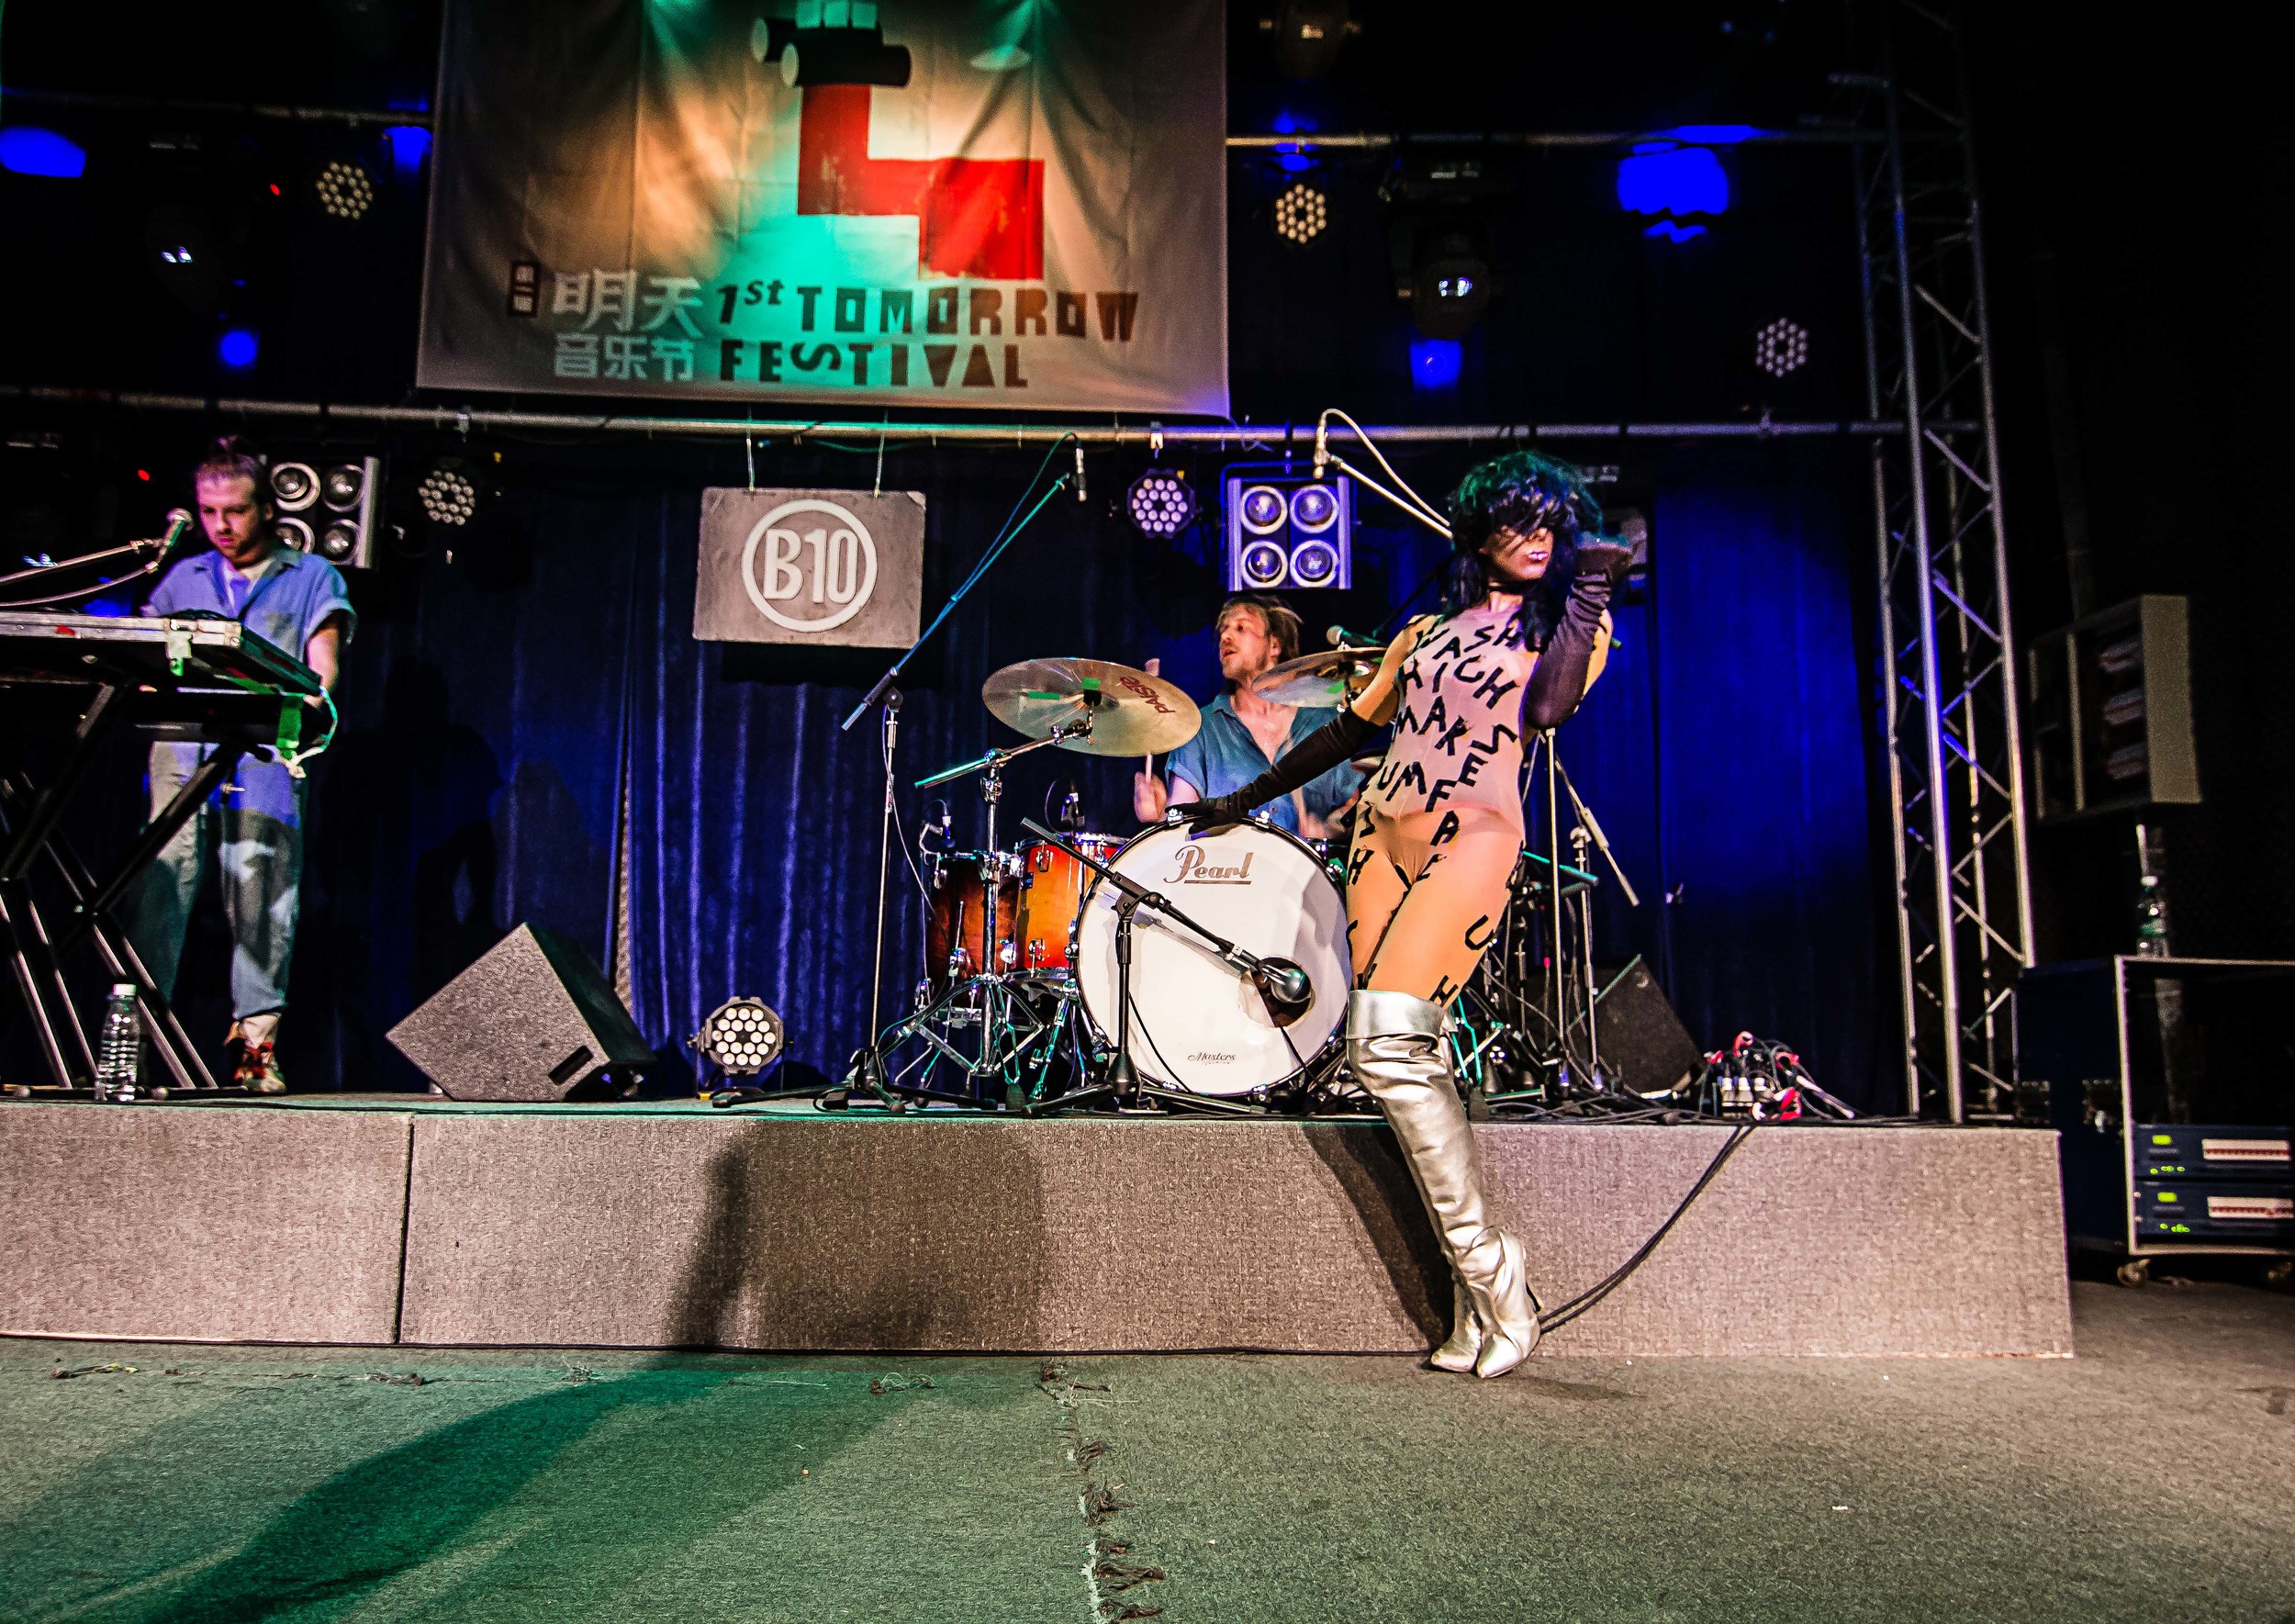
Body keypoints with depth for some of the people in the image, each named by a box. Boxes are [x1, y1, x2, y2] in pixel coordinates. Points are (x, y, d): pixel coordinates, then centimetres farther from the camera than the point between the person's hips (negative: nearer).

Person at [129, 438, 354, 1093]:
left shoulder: (310, 576, 17)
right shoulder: (183, 578, 26)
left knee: (261, 891, -10)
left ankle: (257, 1044, -10)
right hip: (184, 748, 3)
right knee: (159, 884, -7)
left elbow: (322, 663, 6)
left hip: (265, 751, -3)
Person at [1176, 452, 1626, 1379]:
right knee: (1390, 1052, -3)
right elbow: (1352, 728, 26)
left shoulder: (1566, 621, 9)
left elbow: (1548, 707, -12)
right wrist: (1248, 797, 28)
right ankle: (1483, 1294, 3)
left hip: (1473, 839, -5)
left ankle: (1490, 1274, -9)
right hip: (1383, 833, 6)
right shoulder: (1427, 630, 21)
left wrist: (1590, 588, -9)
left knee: (1392, 1044, -21)